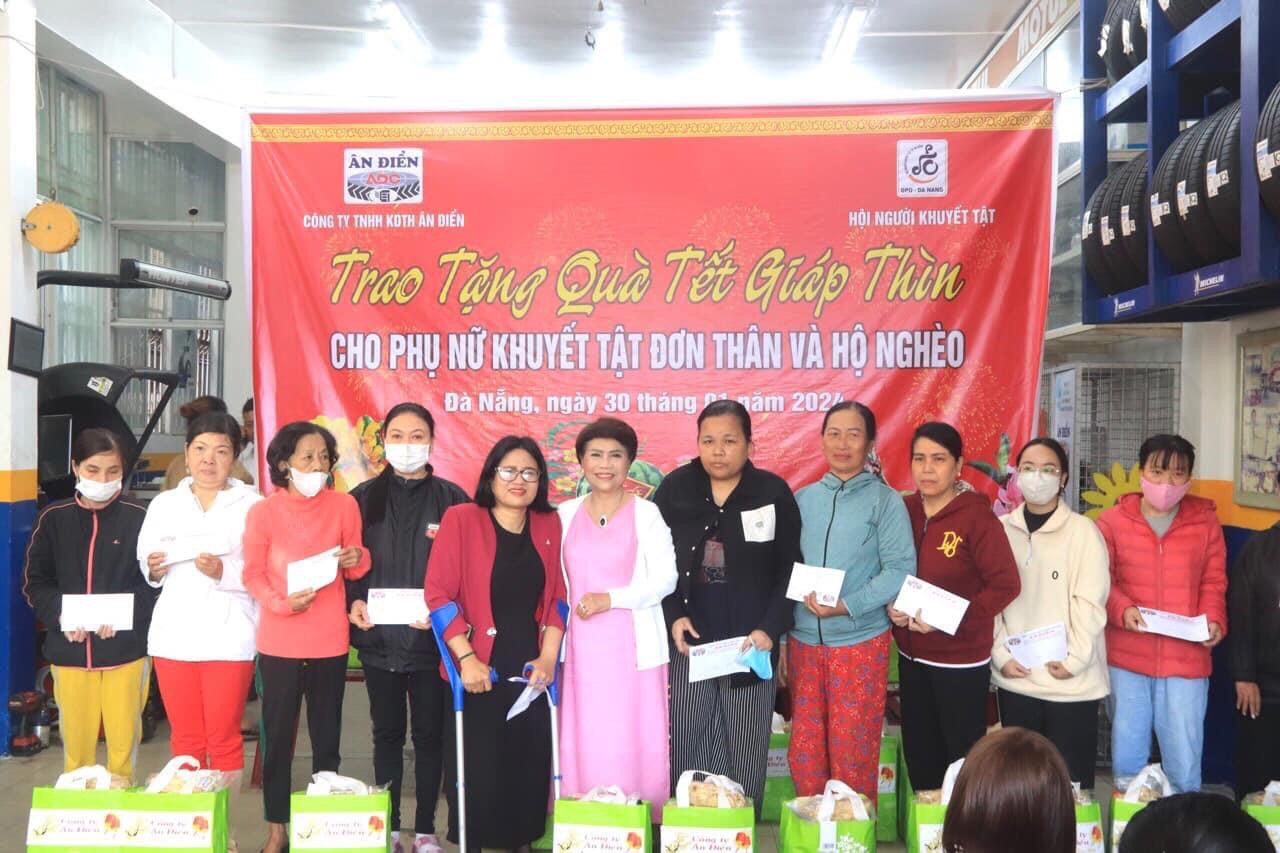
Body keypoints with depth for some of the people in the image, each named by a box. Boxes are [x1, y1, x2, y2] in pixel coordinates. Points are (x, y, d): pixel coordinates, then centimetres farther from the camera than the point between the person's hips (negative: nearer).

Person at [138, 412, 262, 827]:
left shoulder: (252, 505, -3)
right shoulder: (163, 504, 11)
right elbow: (145, 567, 14)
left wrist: (224, 572, -22)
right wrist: (153, 570, -7)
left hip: (228, 637, -3)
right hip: (173, 635, 4)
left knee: (224, 738, 2)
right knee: (185, 739, 12)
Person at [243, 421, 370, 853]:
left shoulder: (344, 505, -2)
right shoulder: (263, 511, -6)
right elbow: (252, 574, -3)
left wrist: (356, 558, -16)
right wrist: (281, 603, -19)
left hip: (330, 641, 1)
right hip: (279, 642, -1)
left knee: (327, 735, 11)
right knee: (277, 736, 8)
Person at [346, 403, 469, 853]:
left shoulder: (451, 499, -1)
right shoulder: (363, 498, 6)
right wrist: (353, 603, -10)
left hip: (431, 638, -1)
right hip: (378, 638, 2)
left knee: (430, 734, 8)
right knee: (387, 733, 12)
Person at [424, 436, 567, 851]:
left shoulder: (550, 525, 6)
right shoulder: (461, 519, -6)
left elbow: (558, 596, 7)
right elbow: (438, 594, -9)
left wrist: (548, 656, -3)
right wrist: (466, 657, -14)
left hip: (531, 671, 3)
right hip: (478, 673, -3)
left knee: (529, 768, 9)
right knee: (475, 770, 3)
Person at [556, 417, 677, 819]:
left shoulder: (647, 514, 0)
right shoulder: (565, 514, 10)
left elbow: (665, 579, -5)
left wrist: (611, 598, -14)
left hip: (632, 646, -3)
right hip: (580, 646, 3)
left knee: (633, 744, -2)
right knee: (582, 744, 3)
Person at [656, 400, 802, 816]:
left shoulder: (774, 493, -3)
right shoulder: (675, 488, 0)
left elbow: (790, 571, -2)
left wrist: (771, 628, -12)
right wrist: (672, 617, -8)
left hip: (751, 640, -1)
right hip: (691, 637, 1)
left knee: (746, 750, 8)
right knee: (685, 743, 7)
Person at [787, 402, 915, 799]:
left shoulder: (885, 500, -3)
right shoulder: (802, 499, 7)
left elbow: (900, 568, -11)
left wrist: (846, 606, -21)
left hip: (860, 641, -3)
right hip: (804, 640, 4)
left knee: (852, 753, 6)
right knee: (804, 753, 11)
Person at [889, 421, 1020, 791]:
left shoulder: (977, 516, -14)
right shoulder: (904, 511, 2)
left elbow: (1005, 584, -16)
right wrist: (890, 606, -8)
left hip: (961, 661, -5)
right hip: (912, 656, 6)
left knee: (964, 759, 7)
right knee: (919, 757, 17)